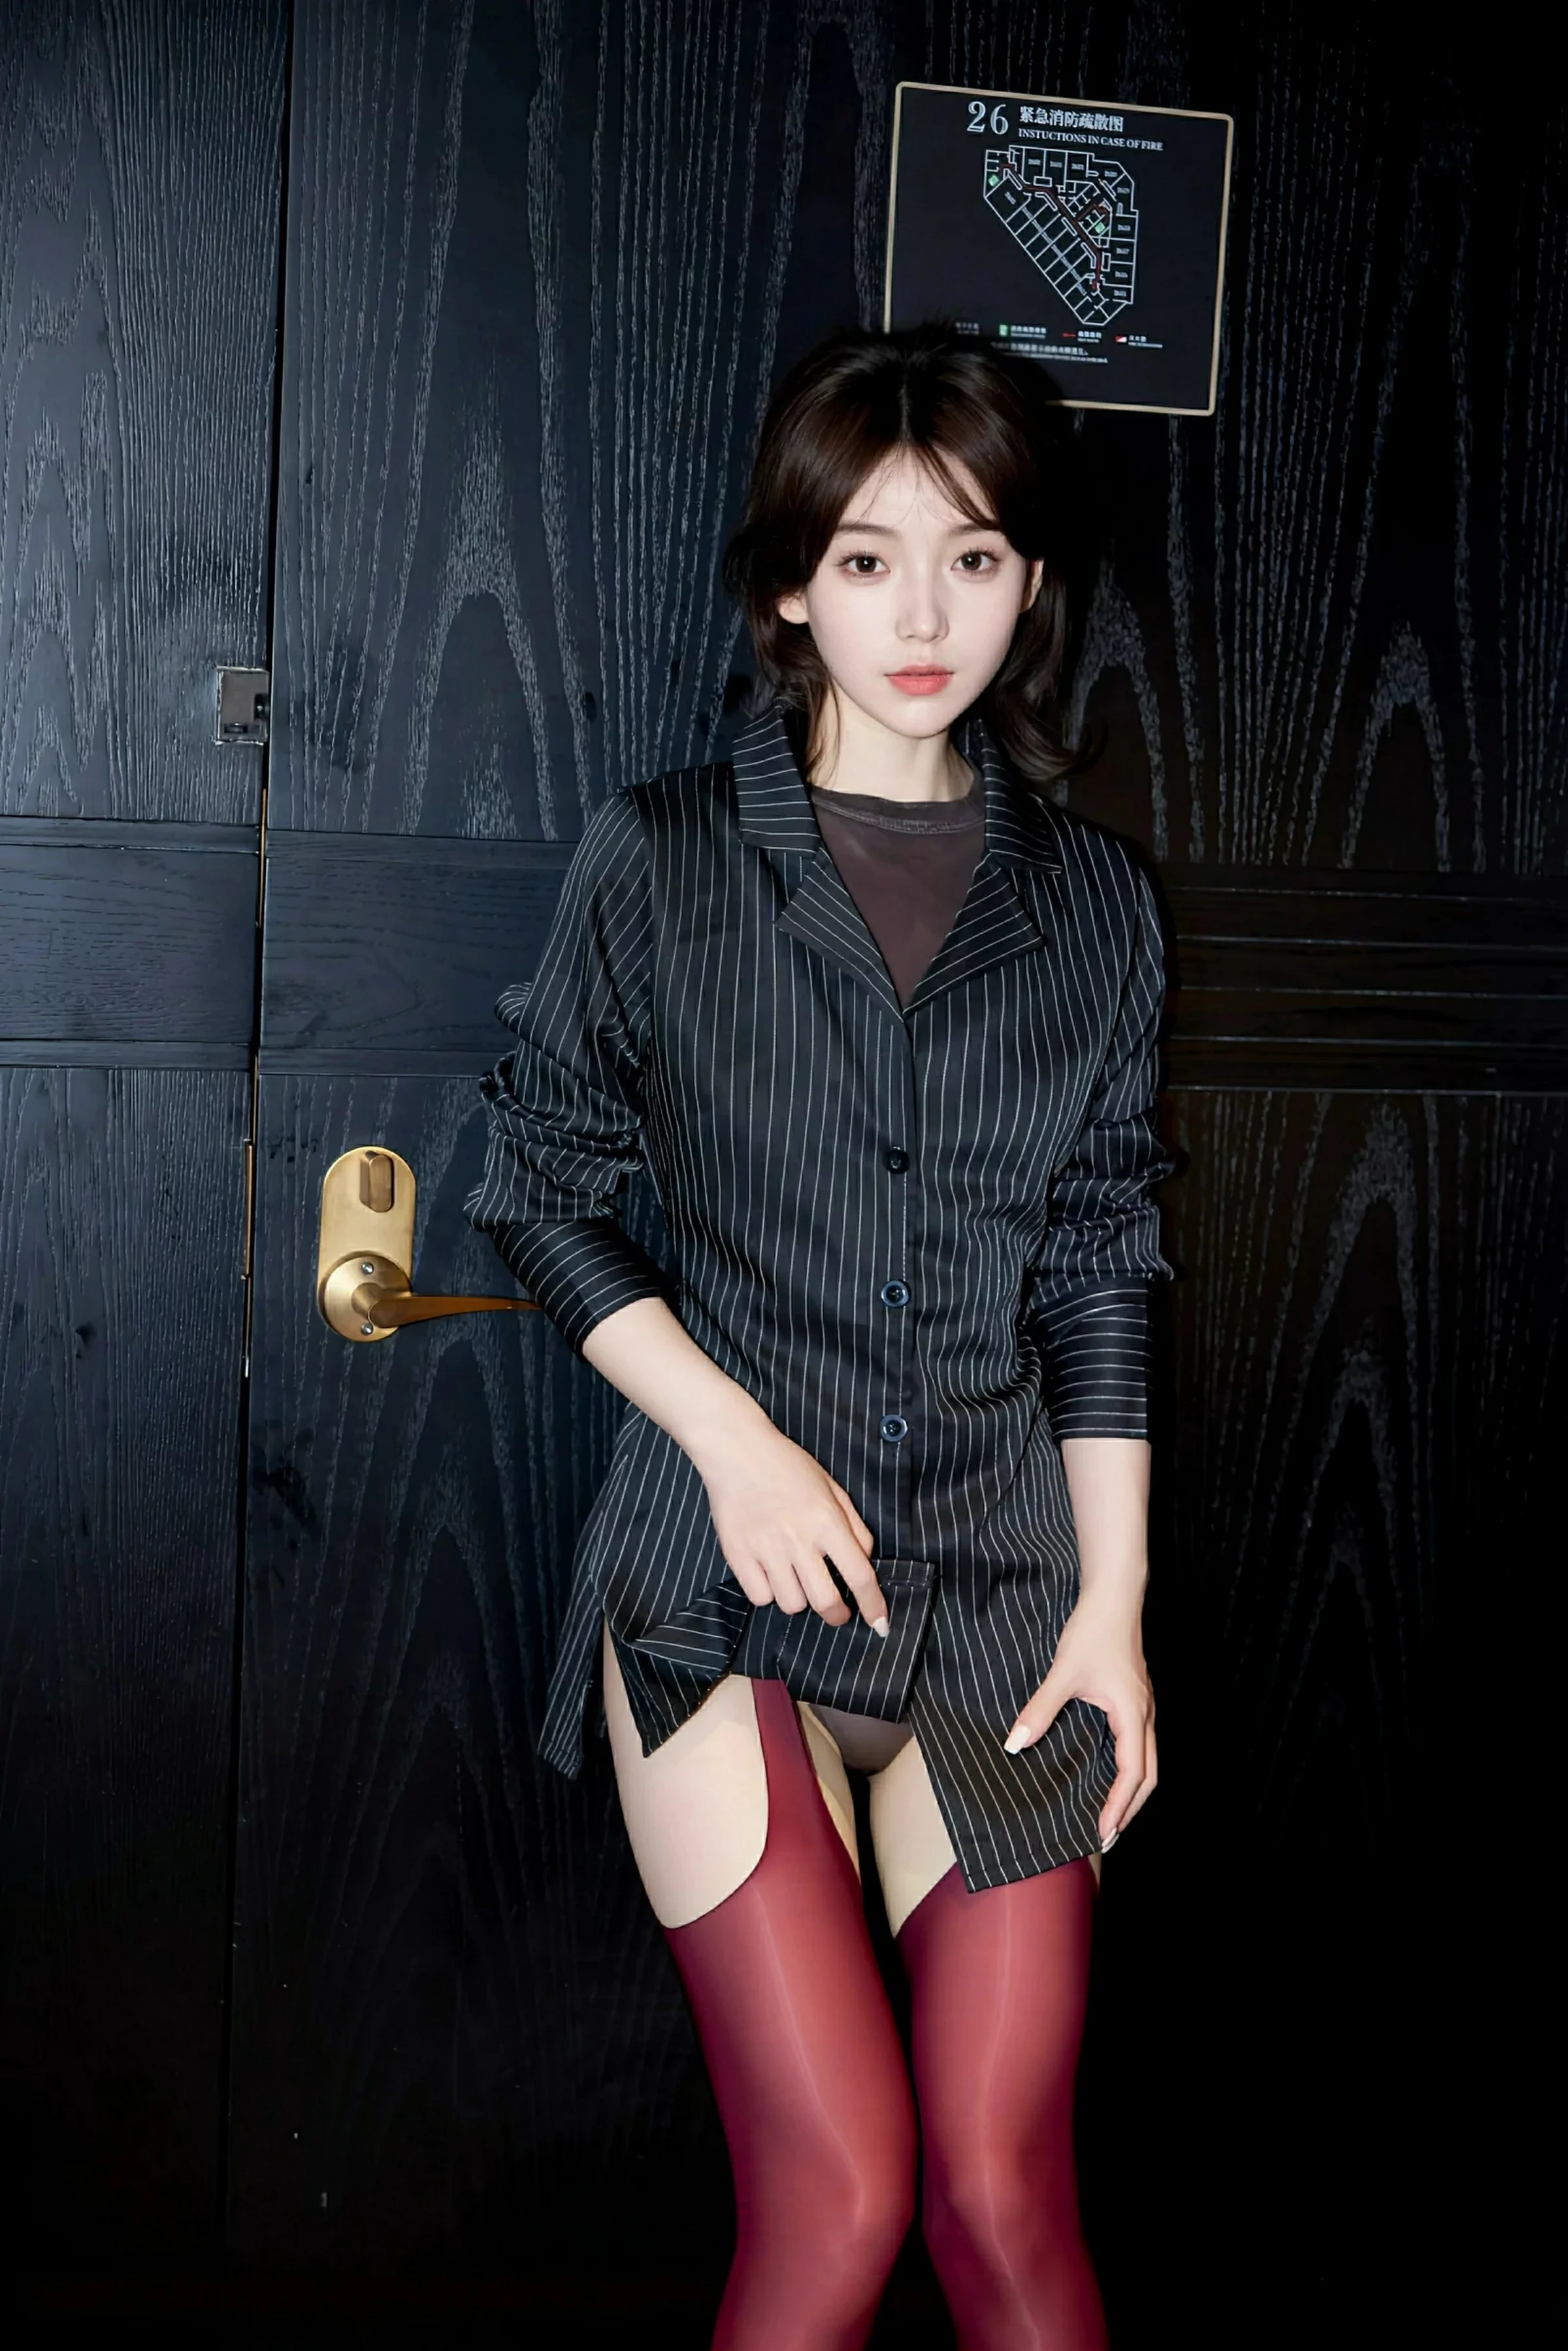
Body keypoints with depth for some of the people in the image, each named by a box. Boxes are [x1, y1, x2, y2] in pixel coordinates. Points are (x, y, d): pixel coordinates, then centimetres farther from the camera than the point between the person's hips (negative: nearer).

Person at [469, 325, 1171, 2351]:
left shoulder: (1093, 908, 7)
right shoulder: (661, 859, 0)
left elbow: (1099, 1282, 10)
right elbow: (544, 1190, 4)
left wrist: (1116, 1603, 4)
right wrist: (736, 1437, -8)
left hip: (1002, 1591, 2)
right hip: (729, 1580, -2)